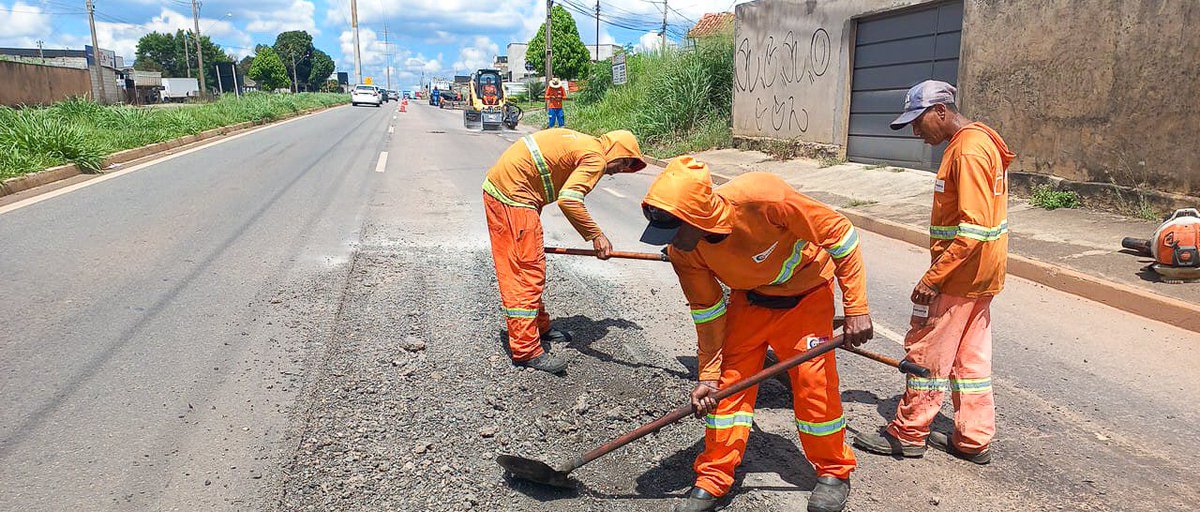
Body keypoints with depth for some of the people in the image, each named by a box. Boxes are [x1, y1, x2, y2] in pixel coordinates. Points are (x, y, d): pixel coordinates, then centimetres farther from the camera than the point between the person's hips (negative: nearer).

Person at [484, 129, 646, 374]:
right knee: (528, 272, -6)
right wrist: (596, 235, -17)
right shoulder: (596, 158, -9)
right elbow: (568, 200, -24)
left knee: (530, 267, 19)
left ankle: (539, 327, 32)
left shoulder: (582, 143, 20)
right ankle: (526, 350, 0)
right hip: (513, 195, -10)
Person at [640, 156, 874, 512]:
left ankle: (834, 473, 21)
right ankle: (712, 480, 12)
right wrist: (708, 375, -6)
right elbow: (707, 312, -8)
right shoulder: (683, 252, -23)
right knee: (729, 380, -2)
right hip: (749, 298, 3)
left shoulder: (762, 199, -39)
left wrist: (856, 308, -24)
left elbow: (839, 232, -26)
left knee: (814, 382, -4)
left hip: (806, 292, -3)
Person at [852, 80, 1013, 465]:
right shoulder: (977, 141, 12)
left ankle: (907, 433, 15)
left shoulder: (967, 152, -21)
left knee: (927, 352, 2)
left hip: (960, 274, -10)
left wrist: (933, 276, -22)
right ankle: (974, 439, 24)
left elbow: (974, 230, -26)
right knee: (970, 356, 15)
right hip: (978, 274, 10)